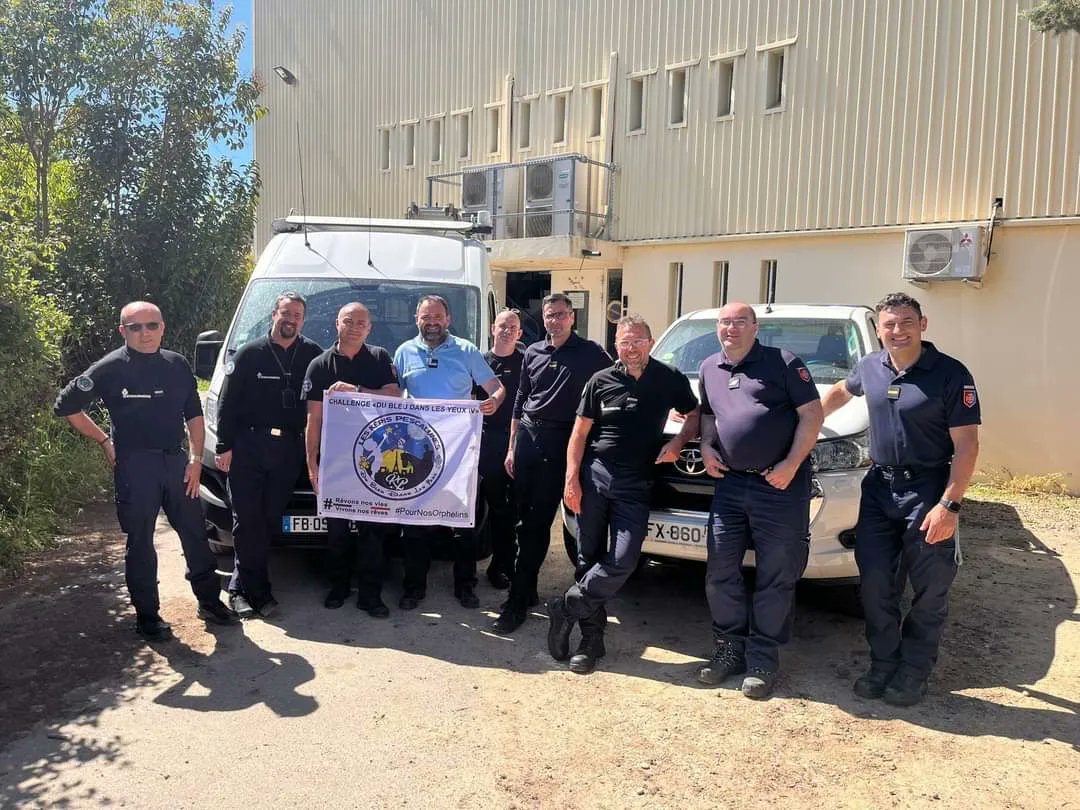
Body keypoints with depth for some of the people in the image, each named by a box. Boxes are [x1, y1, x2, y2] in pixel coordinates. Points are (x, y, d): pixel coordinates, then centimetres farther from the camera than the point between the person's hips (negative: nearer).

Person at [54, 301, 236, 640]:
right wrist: (104, 440, 0)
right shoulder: (110, 369, -6)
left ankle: (209, 601, 24)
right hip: (135, 465, -4)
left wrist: (195, 458, 1)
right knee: (140, 542, 5)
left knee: (195, 533, 10)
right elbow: (65, 406, 2)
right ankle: (147, 615, 17)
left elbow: (194, 415, 9)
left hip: (177, 460, 4)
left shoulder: (177, 365, 5)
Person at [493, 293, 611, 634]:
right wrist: (512, 447, 15)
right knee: (525, 519, 7)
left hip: (560, 442, -4)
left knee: (538, 522, -4)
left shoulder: (590, 353, -1)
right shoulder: (533, 353, 13)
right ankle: (528, 590, 21)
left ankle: (518, 600, 1)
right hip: (527, 436, 4)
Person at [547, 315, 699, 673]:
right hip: (594, 474, 1)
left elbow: (695, 415, 16)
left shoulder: (670, 380, 3)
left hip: (635, 484, 0)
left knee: (623, 560, -12)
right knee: (589, 558, 4)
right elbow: (579, 433, 5)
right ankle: (591, 638, 15)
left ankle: (566, 608, 6)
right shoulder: (601, 381, 3)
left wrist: (677, 442, -4)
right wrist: (572, 479, -4)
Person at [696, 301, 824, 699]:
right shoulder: (710, 369, 14)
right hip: (730, 483, 5)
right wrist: (706, 446, 7)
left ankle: (763, 659, 15)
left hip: (781, 485, -5)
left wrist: (791, 465, -14)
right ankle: (728, 650, 23)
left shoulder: (783, 363, -4)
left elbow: (812, 415, -7)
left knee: (775, 577, 3)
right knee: (720, 572, 7)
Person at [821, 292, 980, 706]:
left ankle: (913, 672, 22)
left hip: (927, 491, -4)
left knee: (930, 591, 5)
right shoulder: (869, 367, 3)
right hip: (879, 486, 5)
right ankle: (882, 664, 24)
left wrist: (949, 505, -20)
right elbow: (840, 392, 27)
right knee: (875, 583, 8)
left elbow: (966, 446, -14)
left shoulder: (950, 374, -12)